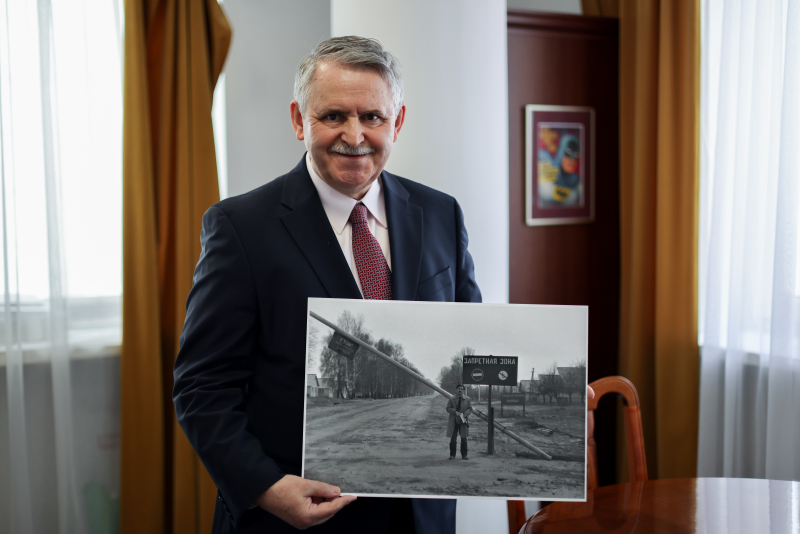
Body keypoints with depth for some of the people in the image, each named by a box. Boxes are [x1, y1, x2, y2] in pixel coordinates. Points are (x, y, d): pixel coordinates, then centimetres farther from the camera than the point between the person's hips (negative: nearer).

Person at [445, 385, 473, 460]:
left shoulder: (467, 399, 4)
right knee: (453, 439, 1)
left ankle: (464, 455, 13)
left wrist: (465, 414, -16)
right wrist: (455, 412, -17)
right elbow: (448, 408, -1)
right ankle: (452, 455, 10)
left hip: (463, 421, 0)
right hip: (453, 422, 0)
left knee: (464, 439, 5)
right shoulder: (451, 399, 3)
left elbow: (470, 409, 4)